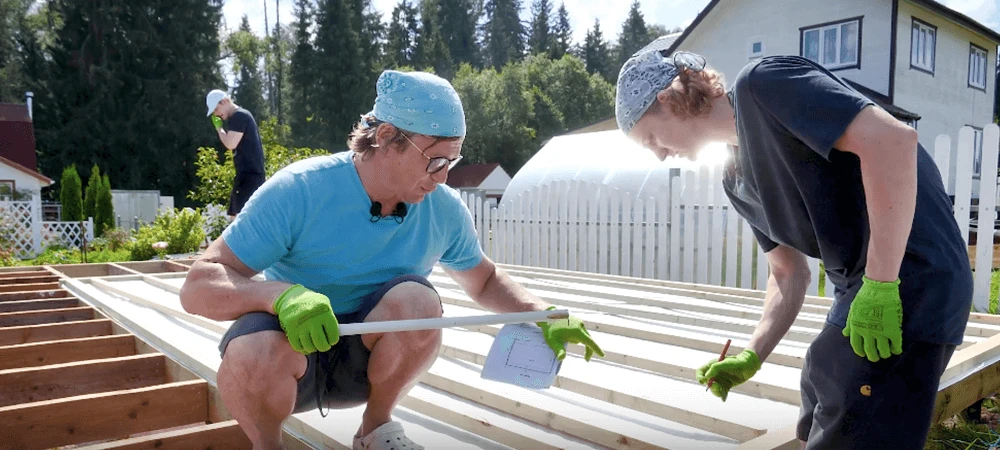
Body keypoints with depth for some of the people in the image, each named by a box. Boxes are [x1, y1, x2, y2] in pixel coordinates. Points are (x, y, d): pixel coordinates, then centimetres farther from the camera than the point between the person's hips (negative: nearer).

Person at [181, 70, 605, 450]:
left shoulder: (444, 209, -9)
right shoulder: (298, 191, -21)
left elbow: (484, 280, 10)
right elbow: (198, 288, -22)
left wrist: (544, 315, -7)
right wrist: (281, 294, -42)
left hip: (366, 361, 3)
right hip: (290, 357, -2)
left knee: (416, 298, -28)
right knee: (255, 354, -37)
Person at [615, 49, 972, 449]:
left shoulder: (760, 83, -12)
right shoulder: (735, 181, 14)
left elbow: (893, 139, -22)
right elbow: (789, 275, 17)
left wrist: (878, 287, -23)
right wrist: (751, 356, 5)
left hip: (911, 280, -9)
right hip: (862, 291, 9)